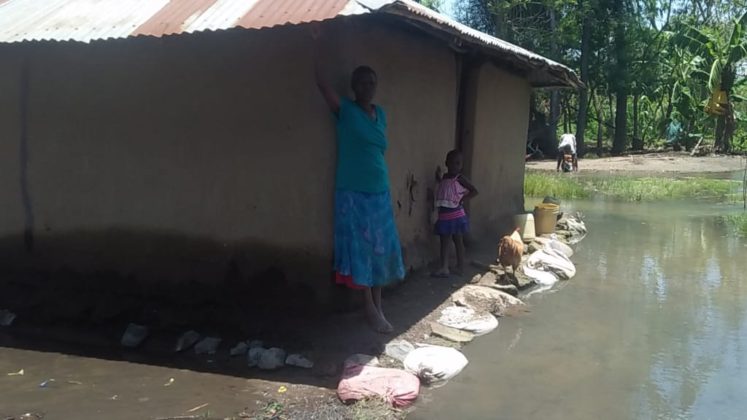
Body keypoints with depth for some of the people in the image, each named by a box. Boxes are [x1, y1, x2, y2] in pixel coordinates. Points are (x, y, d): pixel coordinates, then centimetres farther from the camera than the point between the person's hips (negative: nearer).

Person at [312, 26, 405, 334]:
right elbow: (320, 82, -17)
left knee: (381, 249, 8)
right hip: (353, 193, -5)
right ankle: (370, 308, 8)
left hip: (380, 192, 6)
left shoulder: (381, 113, 11)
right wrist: (316, 44, -22)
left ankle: (377, 306, 19)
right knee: (360, 249, -1)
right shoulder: (345, 110, -5)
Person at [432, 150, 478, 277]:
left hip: (456, 216, -6)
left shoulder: (460, 178, -9)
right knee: (444, 242, 9)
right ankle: (444, 268, 15)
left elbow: (474, 191, -8)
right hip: (444, 216, 6)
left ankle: (460, 267, 9)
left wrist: (462, 200, -17)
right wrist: (438, 178, 8)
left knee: (458, 241, 3)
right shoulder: (444, 177, 10)